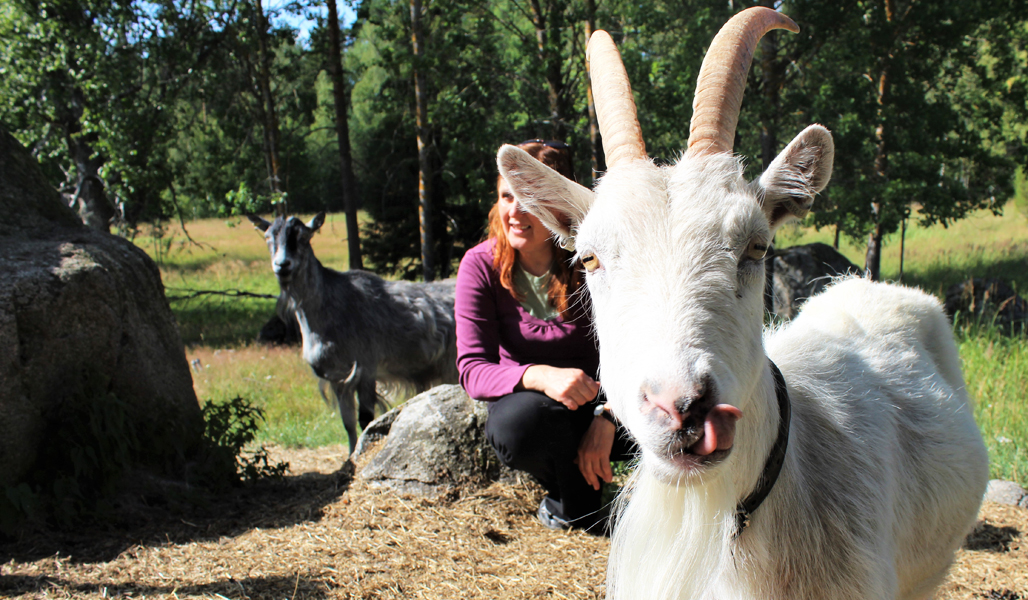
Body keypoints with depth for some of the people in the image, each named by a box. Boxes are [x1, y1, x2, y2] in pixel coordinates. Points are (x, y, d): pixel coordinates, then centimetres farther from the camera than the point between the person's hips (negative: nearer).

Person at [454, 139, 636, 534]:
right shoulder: (481, 265, -13)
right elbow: (473, 368, -19)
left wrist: (606, 418, -30)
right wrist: (539, 376, -39)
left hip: (598, 403, 1)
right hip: (528, 401, -1)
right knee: (517, 421, -39)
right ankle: (575, 502, -4)